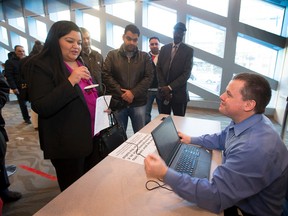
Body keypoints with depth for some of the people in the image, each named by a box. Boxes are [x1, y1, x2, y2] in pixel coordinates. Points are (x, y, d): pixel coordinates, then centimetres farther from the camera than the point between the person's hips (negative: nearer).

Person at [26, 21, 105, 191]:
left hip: (93, 136, 7)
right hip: (67, 143, -6)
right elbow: (40, 107, -21)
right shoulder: (42, 66, -11)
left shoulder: (83, 63, 11)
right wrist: (71, 81, -28)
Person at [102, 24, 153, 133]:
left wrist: (133, 93, -13)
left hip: (138, 103, 1)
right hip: (117, 103, 0)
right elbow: (106, 75, -3)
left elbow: (149, 77, -2)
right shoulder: (112, 55, 5)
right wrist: (122, 93, -12)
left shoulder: (145, 57, 7)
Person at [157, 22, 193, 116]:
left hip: (179, 93, -2)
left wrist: (170, 87, -15)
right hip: (164, 92, 3)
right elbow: (159, 69, 5)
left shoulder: (188, 50, 0)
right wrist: (163, 87, -7)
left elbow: (187, 73, -8)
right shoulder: (164, 48, 10)